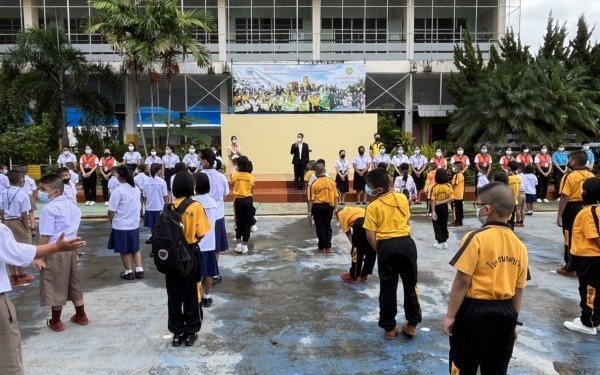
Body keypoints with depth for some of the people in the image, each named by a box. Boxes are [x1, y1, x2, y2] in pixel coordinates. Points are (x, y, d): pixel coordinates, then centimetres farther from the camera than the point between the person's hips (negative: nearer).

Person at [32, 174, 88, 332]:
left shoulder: (49, 209, -16)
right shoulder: (72, 206, 9)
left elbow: (45, 236, -17)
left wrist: (38, 256, -13)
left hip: (55, 251, -8)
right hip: (70, 248, 8)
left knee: (55, 286, 6)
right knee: (73, 283, 18)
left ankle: (56, 322, 19)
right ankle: (81, 316, 28)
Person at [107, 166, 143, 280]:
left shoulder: (118, 191, -17)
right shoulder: (136, 190, 2)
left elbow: (111, 211, -15)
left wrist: (111, 221, 2)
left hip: (121, 225, -5)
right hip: (134, 224, 5)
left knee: (124, 250, 9)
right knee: (135, 248, 17)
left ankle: (128, 272, 18)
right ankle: (139, 270, 15)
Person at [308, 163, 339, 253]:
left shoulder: (314, 183, -10)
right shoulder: (331, 181, -2)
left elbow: (311, 199, -10)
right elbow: (335, 197, 1)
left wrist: (310, 211, -3)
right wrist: (335, 208, 10)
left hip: (317, 206, -3)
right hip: (329, 206, 3)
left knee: (320, 227, 8)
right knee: (327, 226, 16)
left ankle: (322, 247, 13)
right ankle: (328, 247, 17)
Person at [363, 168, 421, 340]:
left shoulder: (373, 207, -7)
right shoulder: (402, 198, 4)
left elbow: (370, 236, -9)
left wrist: (379, 251, 5)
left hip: (387, 246, -3)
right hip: (406, 243, 3)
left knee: (388, 288, 9)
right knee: (410, 285, 16)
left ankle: (389, 328, 20)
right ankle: (412, 324, 26)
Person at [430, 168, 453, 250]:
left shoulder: (434, 187, -16)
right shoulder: (449, 186, -8)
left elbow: (432, 200, -18)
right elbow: (451, 198, -13)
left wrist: (433, 211, -16)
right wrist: (442, 202, -13)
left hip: (436, 207, -3)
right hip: (444, 207, 3)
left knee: (437, 225, 8)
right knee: (444, 224, 17)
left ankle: (440, 243, 10)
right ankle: (444, 242, 21)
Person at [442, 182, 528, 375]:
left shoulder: (476, 238, -17)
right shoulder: (519, 245, 1)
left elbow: (462, 281, -17)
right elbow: (519, 290, 7)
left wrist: (450, 315, -8)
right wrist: (513, 321, 18)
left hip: (474, 311, -5)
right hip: (505, 313, 6)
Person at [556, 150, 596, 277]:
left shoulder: (569, 176, -15)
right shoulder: (591, 176, 3)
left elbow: (564, 198, -17)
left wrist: (559, 215, -11)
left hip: (572, 209, -6)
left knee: (571, 239, 2)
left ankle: (570, 268, 8)